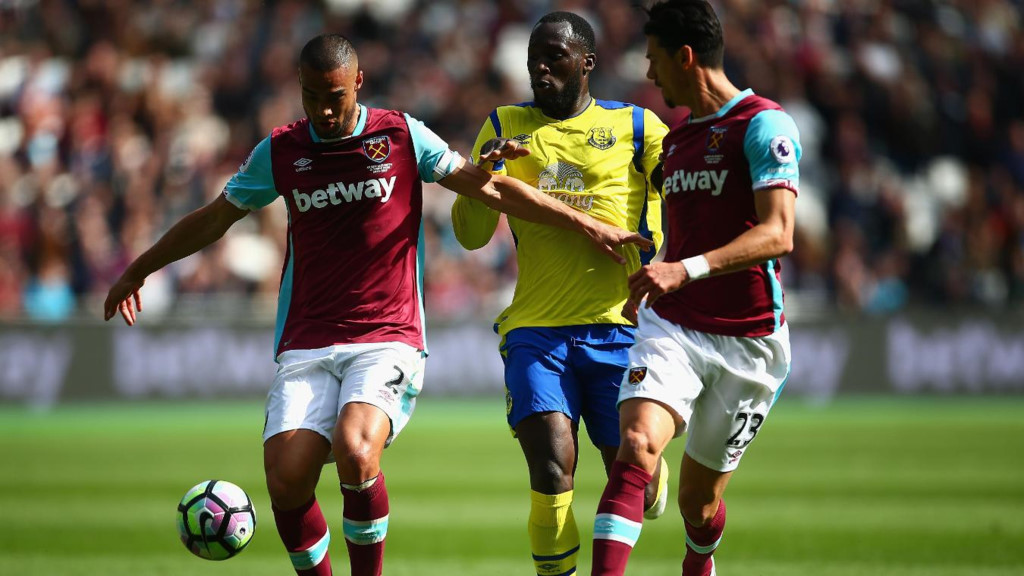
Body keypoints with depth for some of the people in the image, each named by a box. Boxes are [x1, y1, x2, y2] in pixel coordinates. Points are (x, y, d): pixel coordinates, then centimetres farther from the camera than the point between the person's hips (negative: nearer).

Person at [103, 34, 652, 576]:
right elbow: (214, 219, 22)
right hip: (306, 345, 3)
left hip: (388, 338, -3)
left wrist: (588, 226, 2)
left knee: (355, 452, -29)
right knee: (286, 480, -16)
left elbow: (490, 188, 5)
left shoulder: (401, 136, 2)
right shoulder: (280, 150, 8)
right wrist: (137, 271, 30)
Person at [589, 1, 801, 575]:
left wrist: (686, 270, -33)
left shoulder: (764, 124, -10)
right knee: (636, 448, -24)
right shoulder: (676, 138, 15)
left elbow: (777, 234, -22)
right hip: (672, 327, 5)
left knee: (700, 498, 8)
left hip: (747, 339, -5)